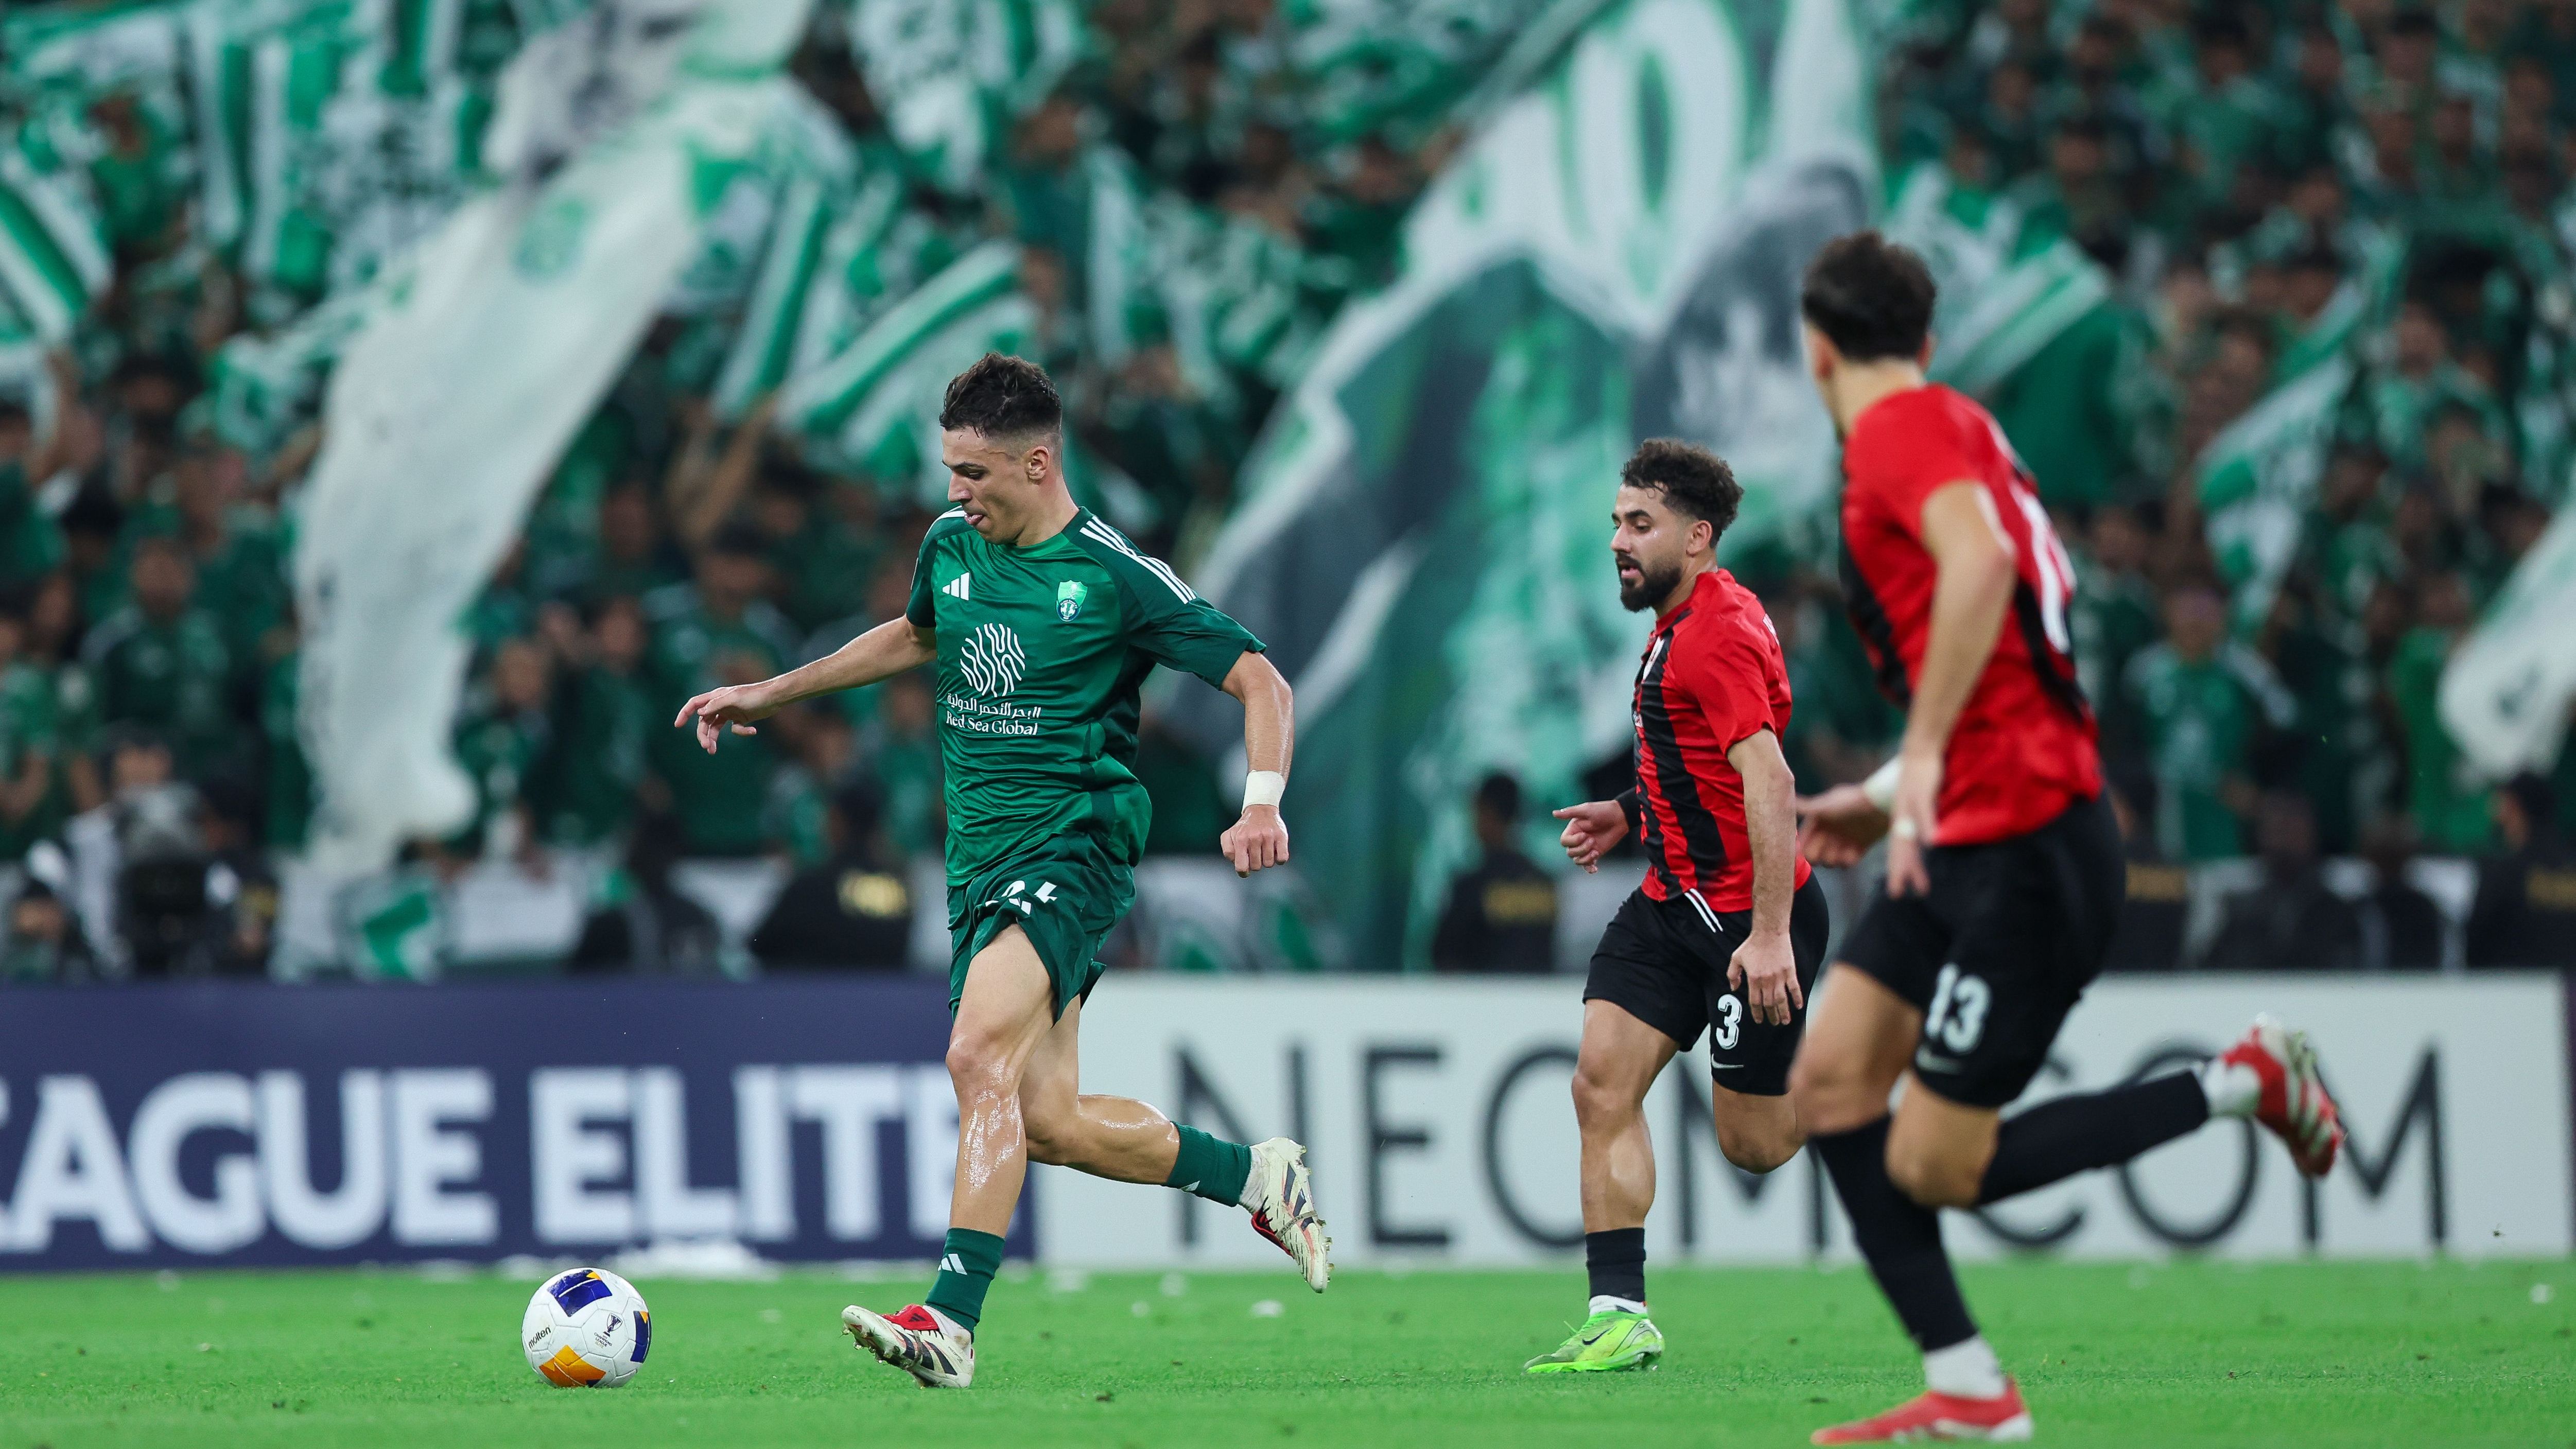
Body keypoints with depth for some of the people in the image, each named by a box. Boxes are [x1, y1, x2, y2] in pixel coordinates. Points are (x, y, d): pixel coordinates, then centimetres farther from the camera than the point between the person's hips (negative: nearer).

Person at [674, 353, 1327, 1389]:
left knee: (981, 1058, -27)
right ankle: (1255, 1175, 26)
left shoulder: (1115, 576, -10)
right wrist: (772, 693, 32)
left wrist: (1262, 803, -22)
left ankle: (951, 1320, -34)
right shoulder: (952, 544, 9)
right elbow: (914, 637, 31)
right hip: (980, 863, 7)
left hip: (1073, 849, -7)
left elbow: (1259, 681, -6)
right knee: (1049, 1125, 3)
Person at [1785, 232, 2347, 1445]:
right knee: (1827, 1082, 3)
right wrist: (1882, 802, 26)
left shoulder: (1901, 427, -11)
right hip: (1968, 845, 10)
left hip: (2022, 849, -10)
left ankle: (2243, 1083, 3)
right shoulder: (1954, 426, 18)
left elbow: (1980, 559, -32)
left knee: (1935, 1167, -6)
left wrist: (1925, 759, -33)